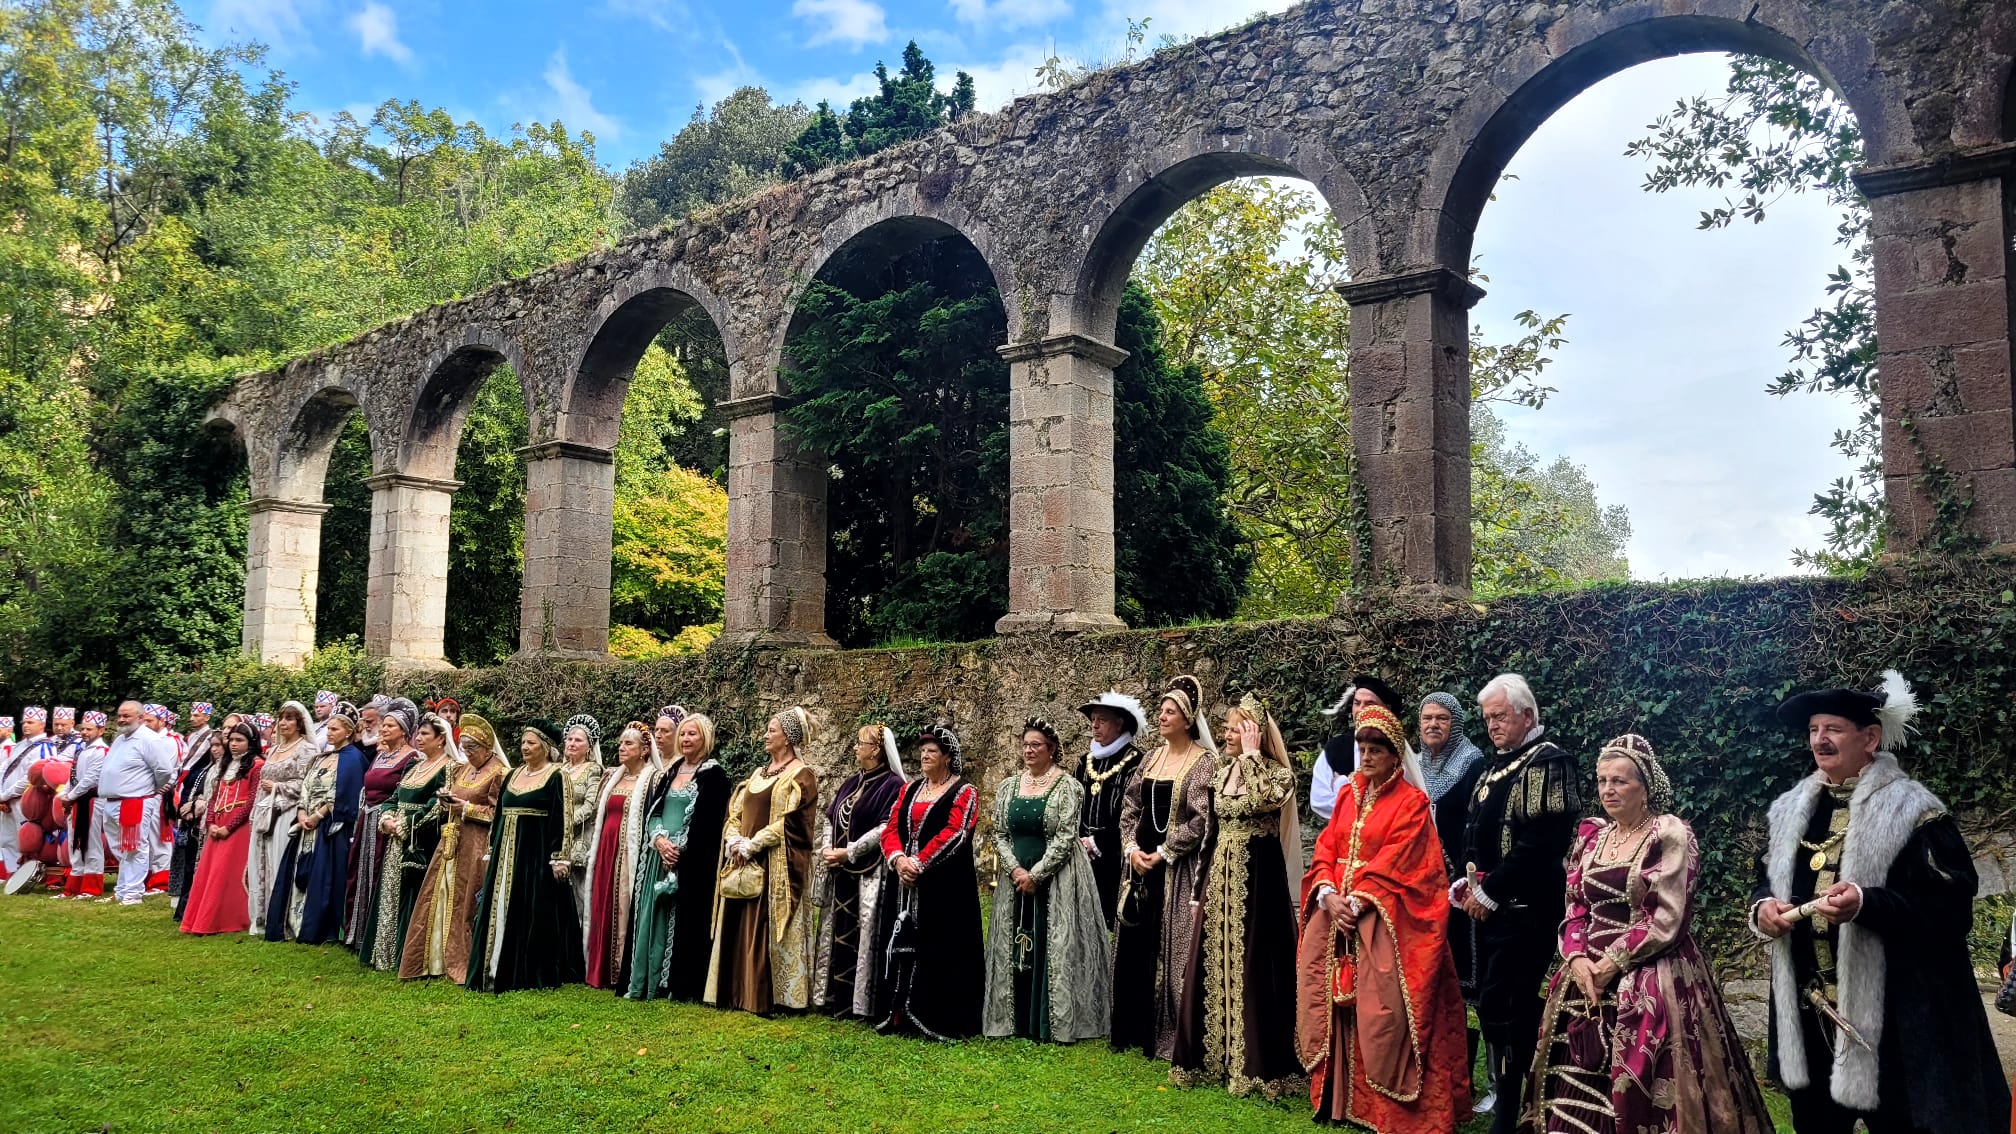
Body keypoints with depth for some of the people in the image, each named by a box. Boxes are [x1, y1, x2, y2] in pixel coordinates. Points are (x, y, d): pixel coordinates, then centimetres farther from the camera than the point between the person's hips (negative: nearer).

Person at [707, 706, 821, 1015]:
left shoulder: (801, 776, -6)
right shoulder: (758, 774, 18)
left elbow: (789, 822, -14)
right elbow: (735, 812, 15)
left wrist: (753, 844, -16)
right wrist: (734, 839, -4)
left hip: (776, 866, -8)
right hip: (744, 864, 8)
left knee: (764, 931, -7)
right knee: (740, 929, 7)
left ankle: (765, 999, -2)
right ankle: (739, 994, 13)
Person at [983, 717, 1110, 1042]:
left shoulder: (1068, 787, -6)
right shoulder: (1008, 787, 9)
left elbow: (1065, 838, -11)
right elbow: (999, 835, 5)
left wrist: (1036, 874, -15)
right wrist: (1015, 870, -10)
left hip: (1056, 879, -4)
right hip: (1016, 878, 5)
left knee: (1053, 948, -4)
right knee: (1016, 948, 6)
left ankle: (1053, 1023, 4)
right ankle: (1019, 1021, 15)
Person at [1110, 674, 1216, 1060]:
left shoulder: (1203, 762, -7)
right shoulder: (1153, 759, 12)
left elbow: (1201, 820, -15)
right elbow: (1130, 808, 12)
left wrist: (1164, 853, -15)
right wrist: (1131, 848, -4)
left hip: (1177, 868, -6)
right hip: (1141, 864, 7)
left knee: (1170, 949, -3)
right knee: (1134, 947, 9)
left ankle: (1168, 1037, 6)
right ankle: (1137, 1030, 19)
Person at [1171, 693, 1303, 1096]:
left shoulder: (1278, 773, -7)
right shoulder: (1222, 770, 11)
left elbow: (1263, 799, -31)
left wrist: (1250, 753, -20)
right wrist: (1200, 887, 15)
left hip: (1257, 876, -6)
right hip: (1220, 875, 7)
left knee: (1252, 965, -3)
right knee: (1213, 963, 9)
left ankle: (1255, 1065, 6)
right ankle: (1212, 1056, 20)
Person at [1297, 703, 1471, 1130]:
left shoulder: (1412, 802, -3)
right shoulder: (1347, 794, 13)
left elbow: (1393, 865, -11)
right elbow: (1326, 850, 8)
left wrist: (1358, 902, -18)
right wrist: (1329, 895, -9)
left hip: (1382, 916, -6)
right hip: (1336, 908, 6)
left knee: (1379, 1003, -10)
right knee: (1327, 995, 5)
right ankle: (1335, 1093, 16)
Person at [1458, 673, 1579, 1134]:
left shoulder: (1550, 762, -12)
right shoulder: (1498, 765, 15)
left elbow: (1539, 843, -20)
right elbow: (1478, 832, 22)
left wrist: (1490, 892, -16)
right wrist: (1469, 880, 6)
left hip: (1527, 908, -9)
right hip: (1491, 905, 9)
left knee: (1504, 1006, -8)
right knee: (1494, 1003, 12)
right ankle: (1509, 1093, 25)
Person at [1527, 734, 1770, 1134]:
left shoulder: (1670, 834, -7)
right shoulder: (1591, 834, 10)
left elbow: (1666, 920, -13)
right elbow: (1575, 907, 9)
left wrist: (1613, 962, -14)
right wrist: (1578, 958, -8)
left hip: (1651, 981, -5)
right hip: (1589, 977, 6)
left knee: (1640, 1097, -4)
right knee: (1579, 1095, 7)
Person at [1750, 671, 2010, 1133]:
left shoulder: (1913, 811, -9)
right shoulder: (1792, 809, 10)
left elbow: (1952, 907, -15)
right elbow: (1768, 880, 18)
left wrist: (1866, 904, -30)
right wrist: (1762, 906, -5)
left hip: (1889, 1018, -6)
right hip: (1808, 1014, 6)